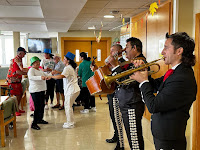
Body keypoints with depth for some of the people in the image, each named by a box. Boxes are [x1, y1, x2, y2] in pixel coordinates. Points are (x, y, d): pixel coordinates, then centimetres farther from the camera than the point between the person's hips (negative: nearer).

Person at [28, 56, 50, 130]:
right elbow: (30, 77, -30)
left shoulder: (40, 69, 15)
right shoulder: (31, 70, -11)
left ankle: (40, 119, 32)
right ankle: (34, 124, -5)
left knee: (42, 105, 16)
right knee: (37, 107, -11)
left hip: (42, 90, 9)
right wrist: (40, 77, -42)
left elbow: (46, 75, 26)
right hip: (35, 91, -9)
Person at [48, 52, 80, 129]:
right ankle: (70, 121, 24)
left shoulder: (67, 68, -15)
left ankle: (70, 124, 3)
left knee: (68, 106, -4)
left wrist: (51, 76, -27)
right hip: (71, 90, 10)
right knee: (67, 105, 17)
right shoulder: (71, 67, 17)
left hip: (72, 90, -10)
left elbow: (62, 76, -31)